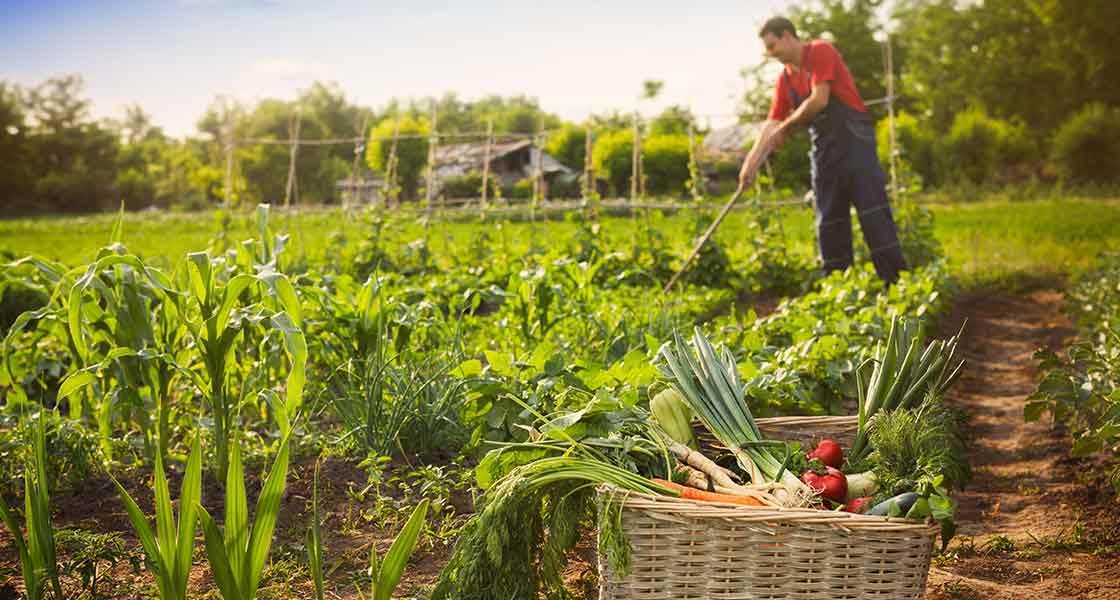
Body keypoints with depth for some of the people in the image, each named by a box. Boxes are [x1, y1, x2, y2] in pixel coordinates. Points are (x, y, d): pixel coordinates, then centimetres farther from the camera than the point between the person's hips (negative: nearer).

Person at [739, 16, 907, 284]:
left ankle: (896, 283, -11)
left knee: (874, 213, -11)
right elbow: (772, 124, 10)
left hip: (854, 141, -7)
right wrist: (751, 164, -1)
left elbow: (819, 100, -16)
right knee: (829, 223, 4)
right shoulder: (784, 79, 13)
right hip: (824, 150, 7)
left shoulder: (821, 52, -7)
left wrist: (785, 127, -5)